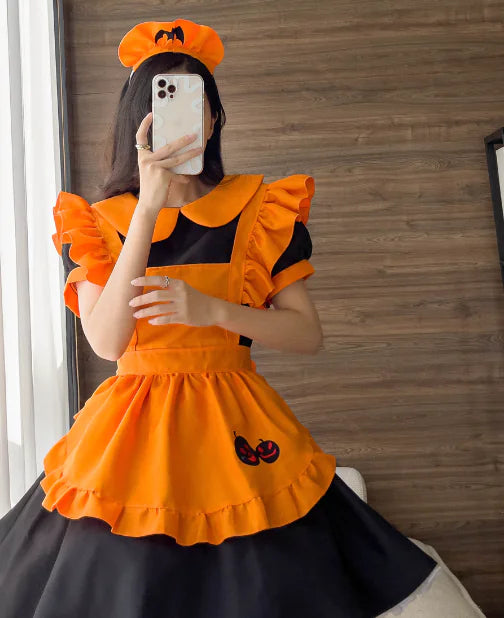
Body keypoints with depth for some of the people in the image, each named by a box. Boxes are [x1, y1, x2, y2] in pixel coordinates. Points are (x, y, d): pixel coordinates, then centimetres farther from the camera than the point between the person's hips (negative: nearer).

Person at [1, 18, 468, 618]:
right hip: (134, 427, 1)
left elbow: (308, 335, -3)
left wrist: (212, 310, -19)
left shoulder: (262, 212, 0)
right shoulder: (96, 222, 2)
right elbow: (107, 341, -15)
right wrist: (150, 205, -20)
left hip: (234, 425, 0)